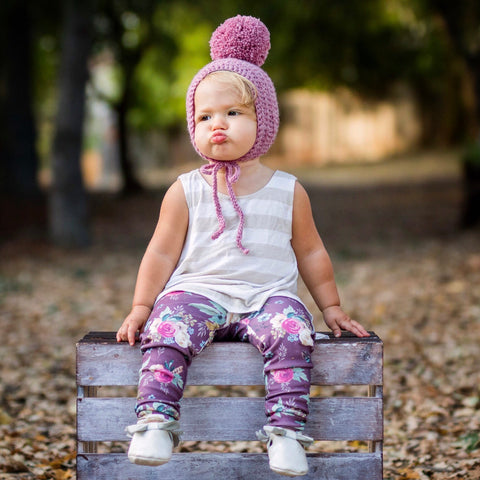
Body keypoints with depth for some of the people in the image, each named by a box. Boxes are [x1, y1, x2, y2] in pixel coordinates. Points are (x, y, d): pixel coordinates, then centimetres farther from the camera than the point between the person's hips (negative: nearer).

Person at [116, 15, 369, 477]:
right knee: (168, 327, -31)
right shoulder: (185, 191, 7)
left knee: (290, 327, -31)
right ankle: (155, 421, -31)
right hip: (197, 293, 0)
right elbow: (162, 253, 9)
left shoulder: (288, 191, 10)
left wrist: (332, 308, 18)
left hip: (266, 296, 0)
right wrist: (140, 309, 2)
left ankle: (286, 430, -30)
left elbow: (310, 253, 18)